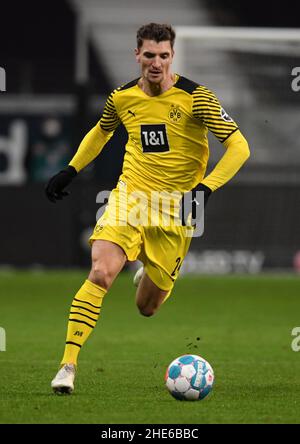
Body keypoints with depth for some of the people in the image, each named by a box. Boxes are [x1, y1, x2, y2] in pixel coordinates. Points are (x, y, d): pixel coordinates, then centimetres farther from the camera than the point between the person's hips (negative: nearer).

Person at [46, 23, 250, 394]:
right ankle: (68, 366, -22)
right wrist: (70, 171, 18)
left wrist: (205, 188, -23)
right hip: (129, 196, 1)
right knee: (101, 272, -24)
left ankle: (152, 277, 49)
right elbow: (101, 131, 24)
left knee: (146, 308, 9)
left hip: (174, 210, -1)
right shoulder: (122, 97, 1)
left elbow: (239, 147, -11)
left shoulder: (195, 98, -11)